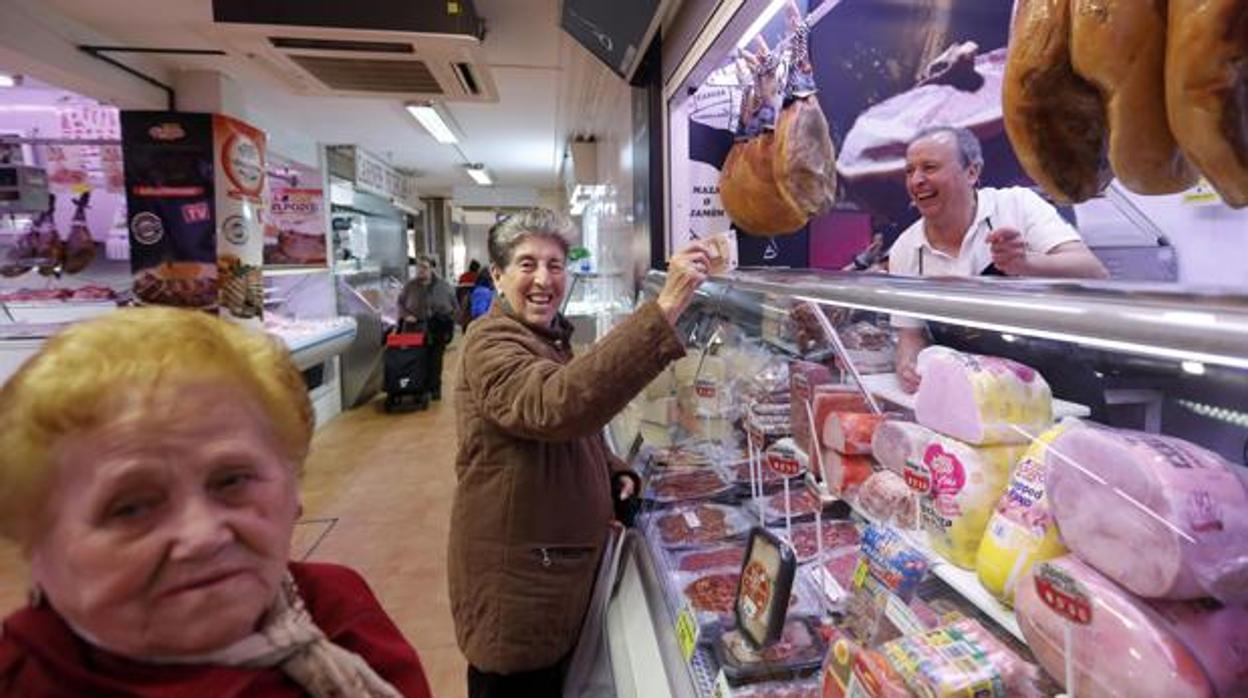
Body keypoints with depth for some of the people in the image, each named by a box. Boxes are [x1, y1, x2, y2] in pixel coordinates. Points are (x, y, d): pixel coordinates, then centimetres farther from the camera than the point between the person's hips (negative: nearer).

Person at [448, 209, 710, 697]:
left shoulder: (552, 337, 8)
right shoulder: (490, 342, -21)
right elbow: (559, 405, -43)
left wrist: (614, 474, 0)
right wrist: (664, 308, -46)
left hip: (561, 565, 9)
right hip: (514, 577, -8)